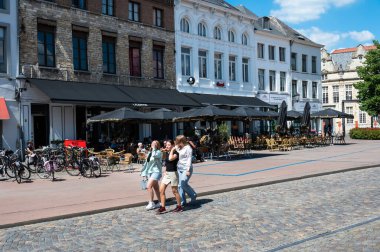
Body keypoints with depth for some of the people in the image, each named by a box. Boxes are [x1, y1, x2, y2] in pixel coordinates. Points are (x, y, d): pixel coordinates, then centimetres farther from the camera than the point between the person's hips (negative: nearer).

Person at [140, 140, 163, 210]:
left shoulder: (158, 152, -7)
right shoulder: (149, 153, 14)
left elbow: (155, 155, -30)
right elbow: (146, 163, 18)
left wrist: (154, 148, -15)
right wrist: (144, 173, 15)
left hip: (156, 171, -8)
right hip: (149, 172, 8)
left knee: (149, 186, -18)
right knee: (155, 188, 11)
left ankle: (151, 203, -11)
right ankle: (160, 202, 20)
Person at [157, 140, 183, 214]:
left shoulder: (175, 153, -12)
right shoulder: (167, 154, 12)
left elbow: (171, 158, -33)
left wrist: (172, 150, -20)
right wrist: (165, 171, 13)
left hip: (173, 173, -8)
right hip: (167, 174, 8)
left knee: (175, 191, 2)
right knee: (161, 190, 0)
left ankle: (179, 206, 17)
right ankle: (163, 207, 6)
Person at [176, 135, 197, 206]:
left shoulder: (188, 148, -7)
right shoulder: (179, 148, 15)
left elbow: (189, 159, -12)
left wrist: (188, 170, -17)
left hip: (186, 168, -8)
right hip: (179, 168, 8)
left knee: (183, 184, -15)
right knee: (180, 185, 3)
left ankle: (193, 195, 6)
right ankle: (182, 201, 10)